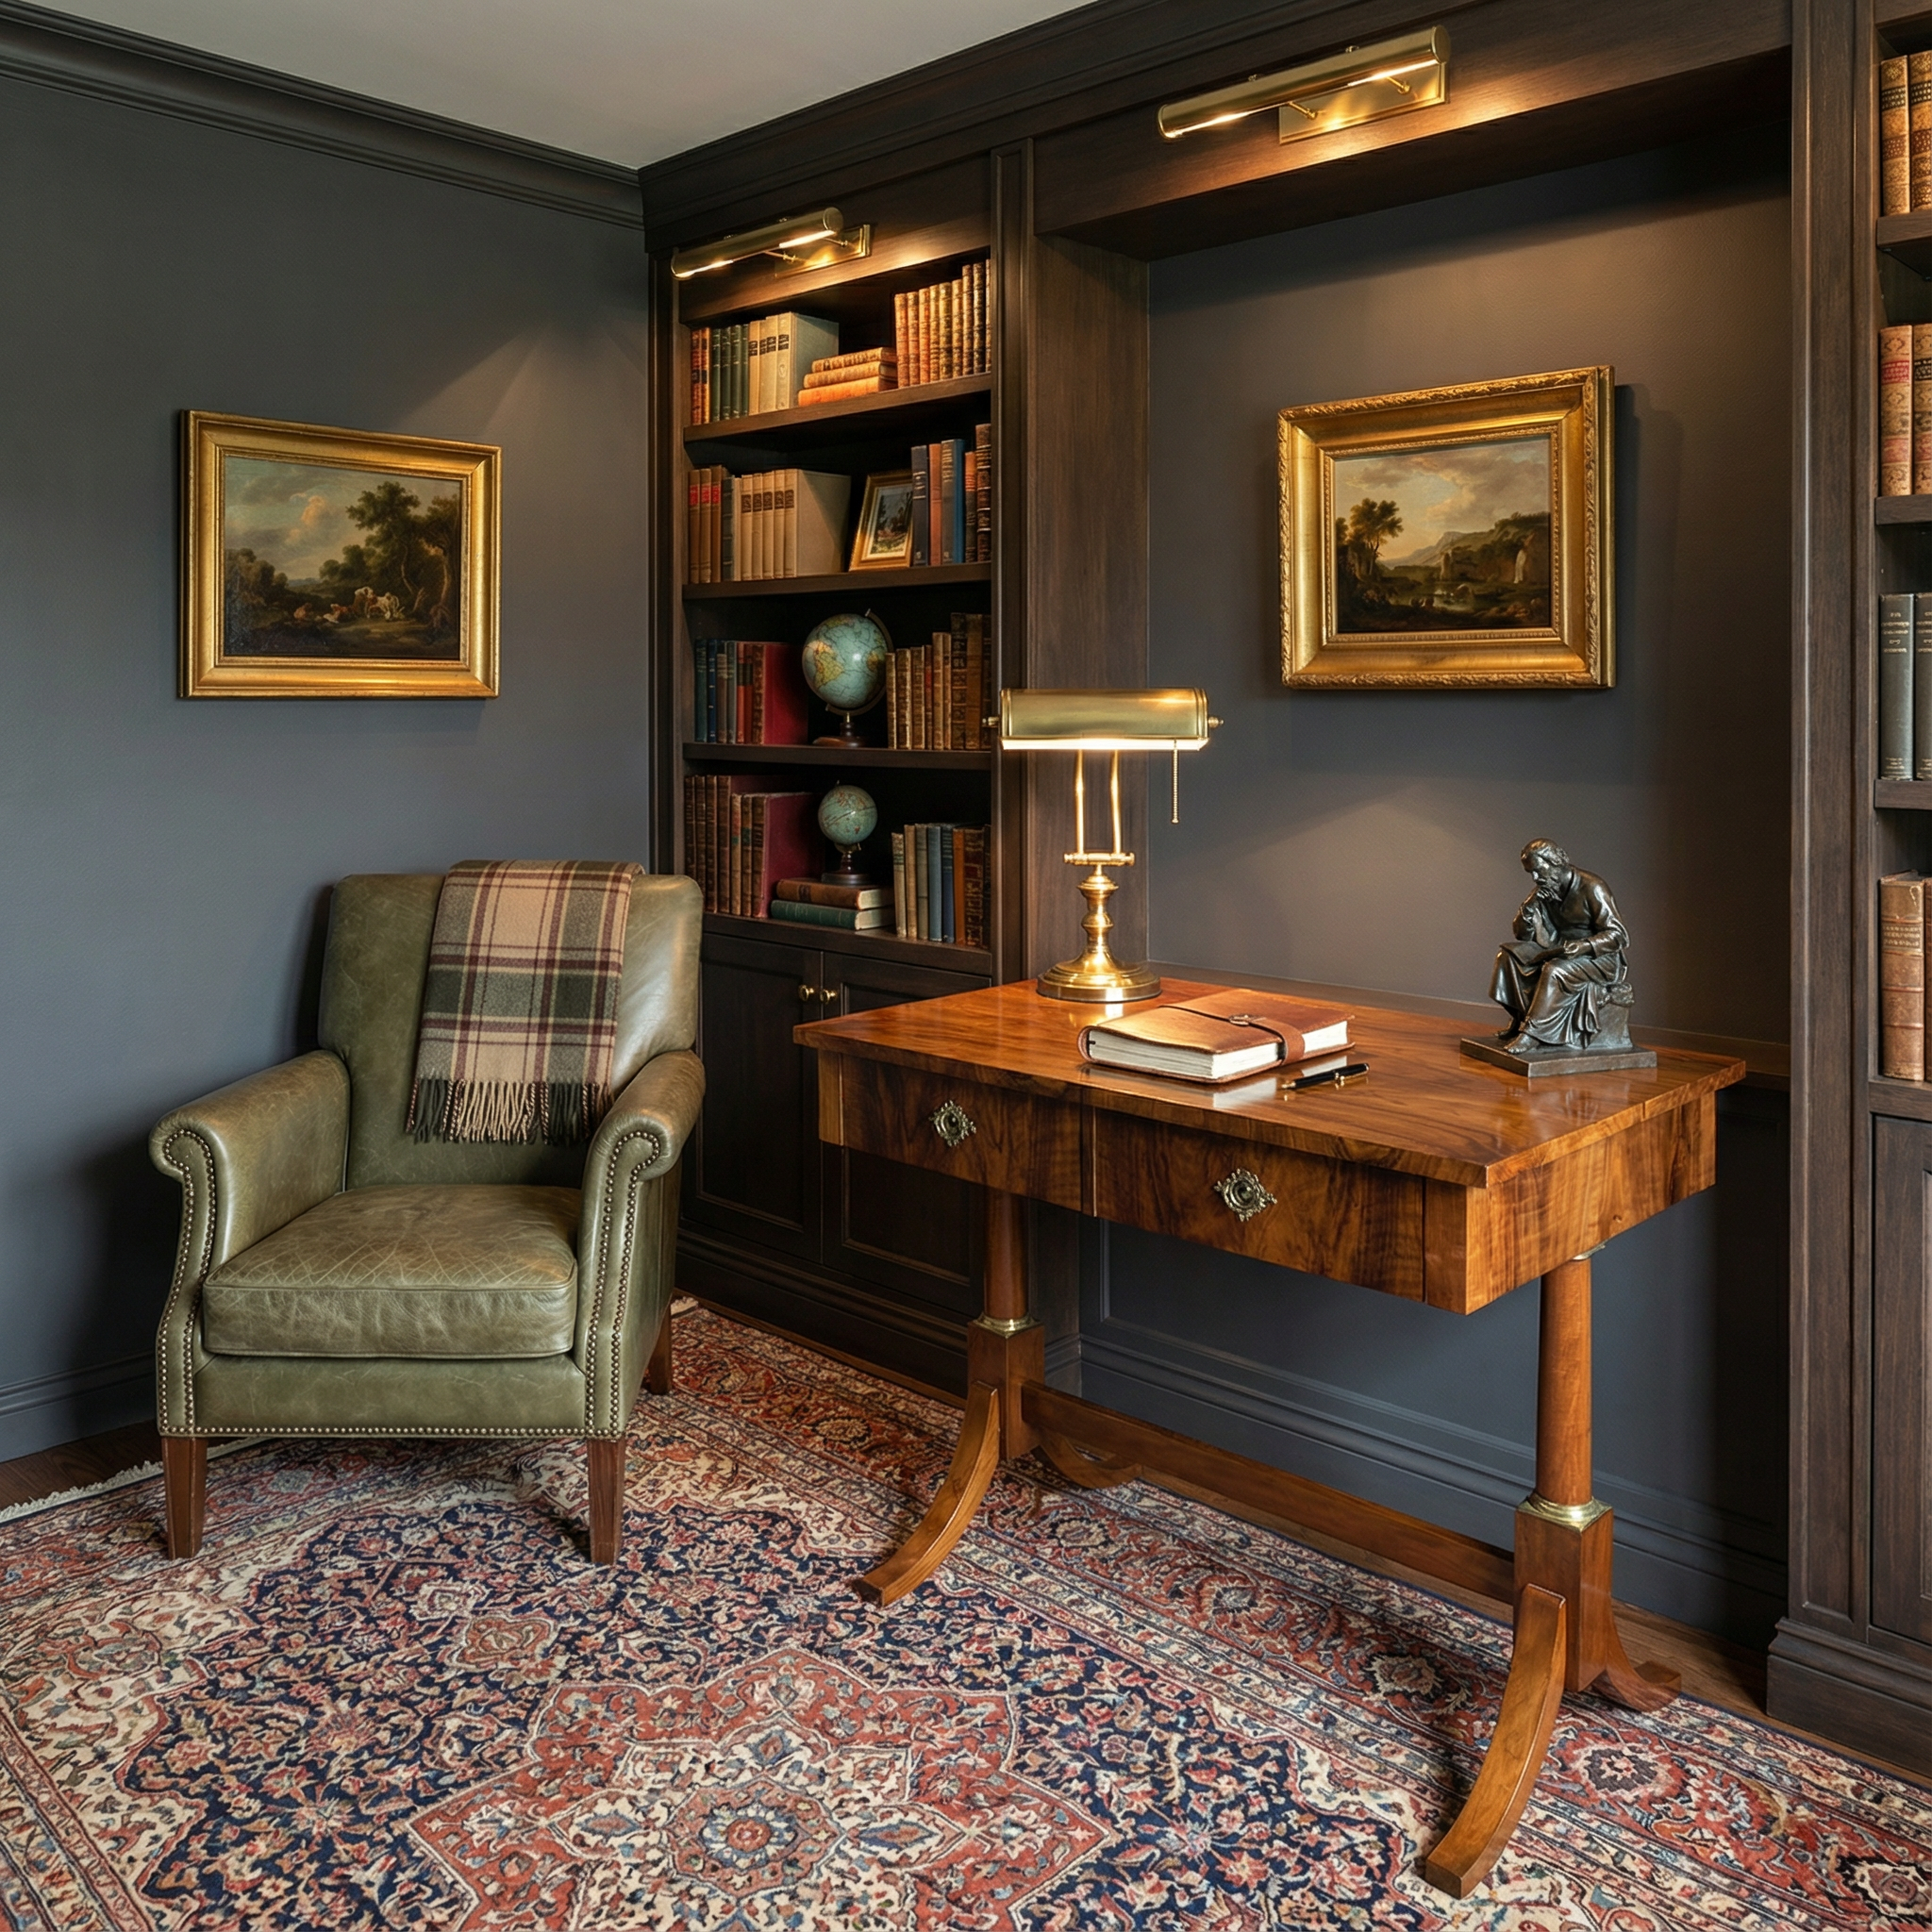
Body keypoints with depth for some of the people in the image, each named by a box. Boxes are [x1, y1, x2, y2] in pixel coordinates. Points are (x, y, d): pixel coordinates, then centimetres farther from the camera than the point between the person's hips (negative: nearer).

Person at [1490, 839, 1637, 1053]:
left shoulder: (1592, 888, -17)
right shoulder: (1543, 891, 4)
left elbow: (1618, 935, -19)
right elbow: (1523, 935, 6)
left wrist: (1584, 946, -35)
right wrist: (1530, 905, -13)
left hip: (1598, 957, -7)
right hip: (1560, 951, 8)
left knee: (1554, 971, -35)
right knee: (1509, 955, -10)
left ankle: (1531, 1035, -33)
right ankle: (1519, 1019, -13)